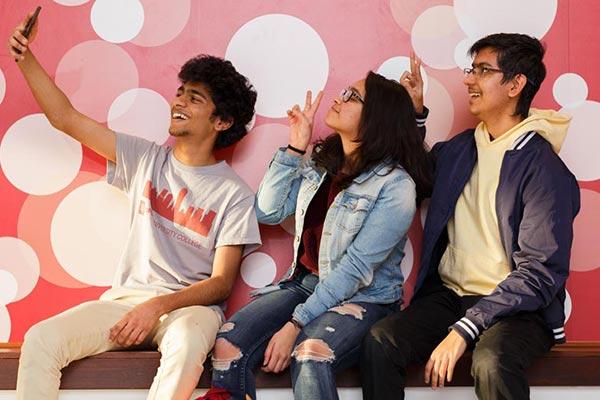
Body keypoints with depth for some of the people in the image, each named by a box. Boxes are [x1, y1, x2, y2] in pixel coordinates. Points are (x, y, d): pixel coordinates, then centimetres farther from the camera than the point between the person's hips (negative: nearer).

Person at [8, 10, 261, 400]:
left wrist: (159, 305, -22)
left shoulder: (235, 193, -2)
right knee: (40, 339, -23)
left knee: (187, 343, -41)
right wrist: (25, 57, 0)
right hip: (127, 296, 4)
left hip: (189, 304, -3)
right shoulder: (145, 158, 9)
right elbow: (65, 118, 9)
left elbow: (222, 282, -7)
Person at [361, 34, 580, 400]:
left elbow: (541, 273, -16)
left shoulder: (544, 169, -10)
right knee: (380, 342, -23)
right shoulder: (458, 150, 10)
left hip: (517, 308, -5)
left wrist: (464, 329, -24)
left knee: (492, 364, -38)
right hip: (450, 294, 5)